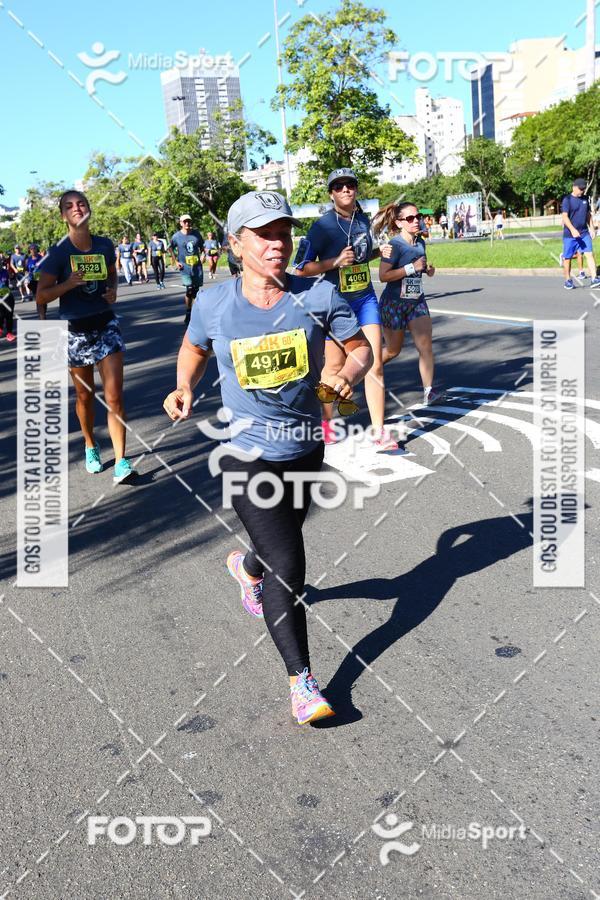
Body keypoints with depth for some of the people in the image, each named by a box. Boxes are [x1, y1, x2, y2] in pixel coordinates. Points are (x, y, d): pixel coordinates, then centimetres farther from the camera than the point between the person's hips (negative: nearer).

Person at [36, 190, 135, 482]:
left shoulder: (105, 245, -1)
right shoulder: (58, 252, -10)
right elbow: (41, 296, -9)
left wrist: (113, 291, -2)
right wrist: (68, 283, -25)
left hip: (106, 325, 1)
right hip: (75, 330, -1)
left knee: (114, 397, -7)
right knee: (85, 396, 13)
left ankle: (121, 461, -6)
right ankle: (91, 446, 37)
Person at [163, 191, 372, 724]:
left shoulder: (319, 295, -9)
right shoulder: (213, 304, -8)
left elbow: (360, 347, 2)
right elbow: (194, 347, 12)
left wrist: (349, 374, -19)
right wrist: (185, 388, -7)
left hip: (307, 449, 3)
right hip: (249, 456, -3)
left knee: (284, 540, 26)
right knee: (289, 568, -10)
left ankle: (248, 567, 65)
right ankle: (301, 680, 6)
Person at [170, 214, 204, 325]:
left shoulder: (196, 234, 4)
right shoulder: (176, 236, -4)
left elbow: (201, 246, 18)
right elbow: (171, 249, 9)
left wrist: (202, 256, 4)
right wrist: (176, 262, 2)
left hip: (197, 266, 4)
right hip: (185, 267, -4)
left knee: (196, 290, 8)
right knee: (189, 289, -16)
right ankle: (188, 314, -4)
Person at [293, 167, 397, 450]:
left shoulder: (363, 219, 6)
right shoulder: (323, 225, -13)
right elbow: (301, 268, -14)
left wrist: (378, 252, 9)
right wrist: (336, 262, -22)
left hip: (365, 299, 5)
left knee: (375, 364, -1)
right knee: (334, 365, 6)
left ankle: (378, 431, 5)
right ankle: (325, 422, 28)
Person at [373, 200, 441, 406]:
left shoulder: (420, 242, 4)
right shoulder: (395, 245, -16)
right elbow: (383, 276, -25)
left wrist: (428, 269, 0)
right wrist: (412, 267, -26)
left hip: (417, 302, 5)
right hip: (394, 303, -5)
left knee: (425, 346, -10)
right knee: (393, 350, 10)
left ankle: (428, 391, -7)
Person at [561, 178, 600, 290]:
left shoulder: (585, 199, 11)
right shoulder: (567, 199, -8)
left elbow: (588, 214, 21)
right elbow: (565, 217, -16)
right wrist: (573, 230, -27)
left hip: (584, 233, 5)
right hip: (570, 234, -5)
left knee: (590, 254, -6)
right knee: (567, 258, 4)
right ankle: (568, 280, 18)